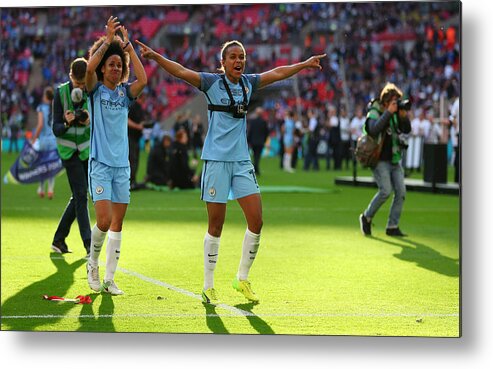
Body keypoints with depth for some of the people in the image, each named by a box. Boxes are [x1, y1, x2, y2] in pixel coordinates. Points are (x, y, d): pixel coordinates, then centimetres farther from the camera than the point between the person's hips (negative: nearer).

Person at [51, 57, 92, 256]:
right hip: (69, 149, -3)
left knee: (78, 196, 8)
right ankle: (89, 245, -10)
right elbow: (55, 128, -8)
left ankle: (59, 239, 21)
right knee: (81, 196, -10)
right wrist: (66, 124, -30)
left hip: (88, 148, 3)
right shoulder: (61, 93, -9)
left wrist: (89, 122, -28)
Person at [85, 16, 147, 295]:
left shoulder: (125, 92, 8)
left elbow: (143, 80, -12)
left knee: (117, 223, 4)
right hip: (100, 164, -4)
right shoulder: (95, 90, 1)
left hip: (122, 165, 4)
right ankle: (93, 264, 12)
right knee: (104, 221, -13)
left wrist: (128, 46, -11)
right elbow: (90, 68, -21)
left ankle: (109, 278, 9)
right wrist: (108, 40, -20)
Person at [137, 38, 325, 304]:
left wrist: (305, 64, 28)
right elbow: (181, 72, -18)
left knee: (256, 220, -2)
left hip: (242, 161, 5)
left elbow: (278, 73, 22)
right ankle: (208, 286, 10)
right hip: (216, 160, -5)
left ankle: (242, 279, 14)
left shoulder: (248, 83, 8)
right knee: (216, 225, -1)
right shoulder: (212, 83, -6)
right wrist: (155, 56, -31)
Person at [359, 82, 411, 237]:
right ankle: (367, 217, 2)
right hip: (379, 159, -6)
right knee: (386, 191, -19)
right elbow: (374, 130, -27)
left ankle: (392, 227, 3)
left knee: (401, 192, -4)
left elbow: (406, 130, 4)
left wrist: (403, 115, -13)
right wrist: (388, 112, -27)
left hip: (394, 160, 6)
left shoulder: (395, 113, 9)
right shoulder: (374, 112, -8)